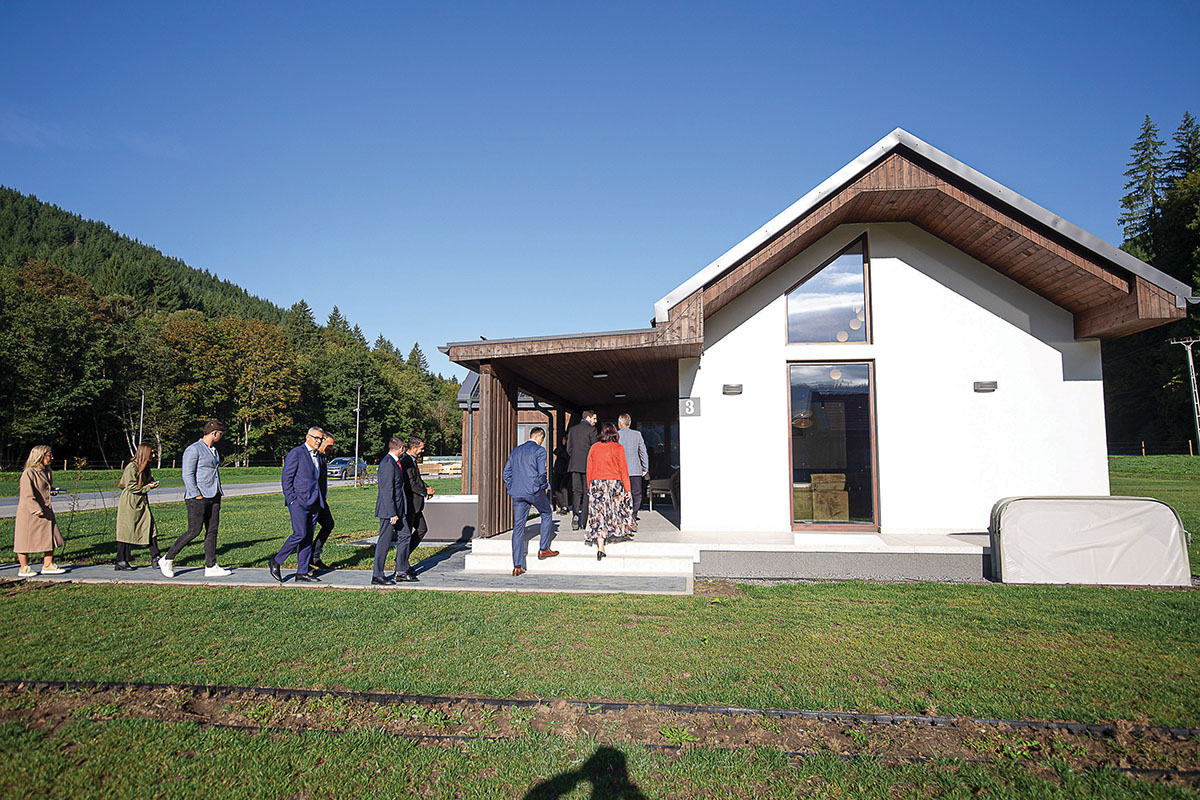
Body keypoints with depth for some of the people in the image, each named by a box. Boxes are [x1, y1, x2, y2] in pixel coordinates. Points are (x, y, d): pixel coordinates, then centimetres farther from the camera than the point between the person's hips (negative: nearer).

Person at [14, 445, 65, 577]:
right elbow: (26, 495, -19)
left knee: (51, 537, 7)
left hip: (45, 511, 8)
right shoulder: (28, 473, -14)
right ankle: (24, 569, 13)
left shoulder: (47, 472, 12)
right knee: (26, 539, 2)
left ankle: (48, 565, 15)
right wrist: (36, 509, -25)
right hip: (29, 513, -8)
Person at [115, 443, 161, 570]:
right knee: (127, 532, -1)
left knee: (151, 528, 3)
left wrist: (152, 482, 5)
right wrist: (148, 487, -14)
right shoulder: (132, 467, -14)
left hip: (141, 503, 8)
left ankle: (155, 559, 6)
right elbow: (131, 487, -18)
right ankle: (121, 563, 9)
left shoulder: (144, 467, 13)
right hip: (129, 504, -8)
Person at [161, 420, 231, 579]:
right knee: (194, 531, -6)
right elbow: (187, 475, -14)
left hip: (213, 497, 8)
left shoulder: (213, 450, 18)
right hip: (198, 497, -8)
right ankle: (167, 560, 11)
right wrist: (197, 495, -18)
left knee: (212, 531, 5)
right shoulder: (194, 449, -9)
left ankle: (211, 567, 7)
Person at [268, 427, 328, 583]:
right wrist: (291, 500, -13)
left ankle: (302, 573, 10)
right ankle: (276, 562, 6)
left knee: (308, 538, 6)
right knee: (300, 534, -13)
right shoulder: (296, 453, -5)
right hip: (298, 501, -7)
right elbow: (286, 478, -8)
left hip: (314, 503, 7)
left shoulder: (319, 456, 17)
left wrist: (322, 499, 15)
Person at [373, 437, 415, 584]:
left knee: (405, 536, 12)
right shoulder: (388, 463, -18)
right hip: (389, 509, -10)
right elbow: (387, 491, -22)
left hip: (398, 509, 10)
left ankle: (400, 572, 20)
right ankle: (377, 576, 9)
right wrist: (392, 513, -22)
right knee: (384, 542, -1)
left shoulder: (393, 462, 13)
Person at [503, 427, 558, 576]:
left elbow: (506, 471, 14)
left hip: (516, 493, 5)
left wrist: (511, 489, 17)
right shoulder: (540, 450, -2)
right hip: (534, 491, -5)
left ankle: (517, 567, 4)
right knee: (547, 515, 21)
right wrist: (543, 487, 3)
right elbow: (542, 472, -12)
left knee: (518, 527, 5)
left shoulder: (516, 450, 16)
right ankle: (543, 549, 20)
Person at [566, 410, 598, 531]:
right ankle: (584, 522, 3)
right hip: (588, 465, -4)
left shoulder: (572, 429, 11)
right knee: (587, 492, 2)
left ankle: (575, 513, -12)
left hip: (574, 465, 5)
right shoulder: (591, 429, -6)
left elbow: (568, 448, 10)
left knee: (576, 491, 8)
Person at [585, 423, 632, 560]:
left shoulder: (594, 448, 6)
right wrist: (627, 489, 1)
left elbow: (589, 469, 9)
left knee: (599, 514, 1)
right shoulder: (618, 448, -2)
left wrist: (589, 487, 17)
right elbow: (623, 470, -3)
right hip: (614, 482, -2)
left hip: (596, 483, 3)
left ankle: (600, 548, -5)